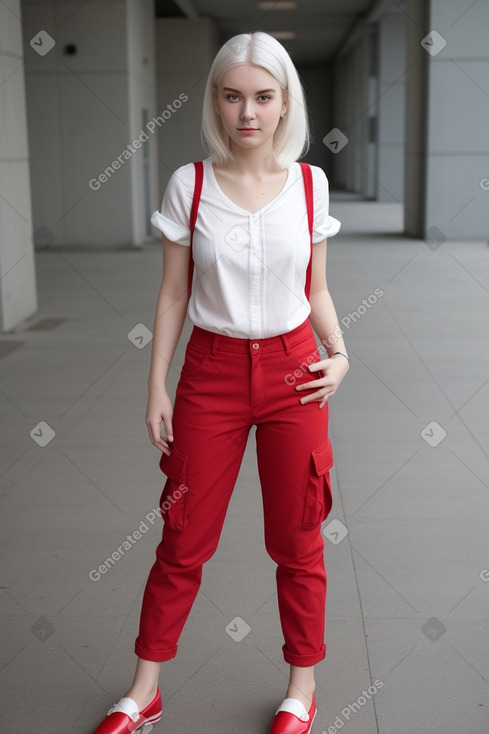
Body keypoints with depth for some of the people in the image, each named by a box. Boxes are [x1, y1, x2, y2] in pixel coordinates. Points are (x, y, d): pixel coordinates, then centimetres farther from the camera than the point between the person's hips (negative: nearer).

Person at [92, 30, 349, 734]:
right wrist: (157, 387, -2)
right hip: (211, 372, 0)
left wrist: (338, 353, -6)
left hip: (293, 372, 1)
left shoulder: (310, 184, 0)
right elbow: (173, 294, 1)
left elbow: (315, 287, 9)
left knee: (296, 542, 9)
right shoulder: (190, 185, -3)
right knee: (184, 541, 7)